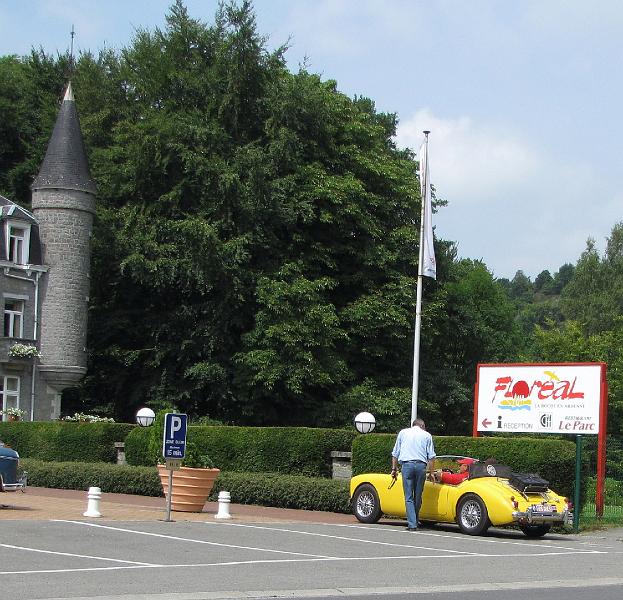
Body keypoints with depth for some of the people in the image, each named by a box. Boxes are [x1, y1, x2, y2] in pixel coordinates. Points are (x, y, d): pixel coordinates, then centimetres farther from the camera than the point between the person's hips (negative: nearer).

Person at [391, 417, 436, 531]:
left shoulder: (403, 432, 18)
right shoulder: (427, 435, 15)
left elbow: (395, 453, 16)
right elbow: (431, 456, 8)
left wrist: (394, 469, 20)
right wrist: (431, 472, 12)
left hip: (406, 465, 0)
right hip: (421, 465, 0)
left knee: (409, 497, -2)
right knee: (418, 497, 9)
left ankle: (412, 524, -10)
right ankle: (415, 522, 15)